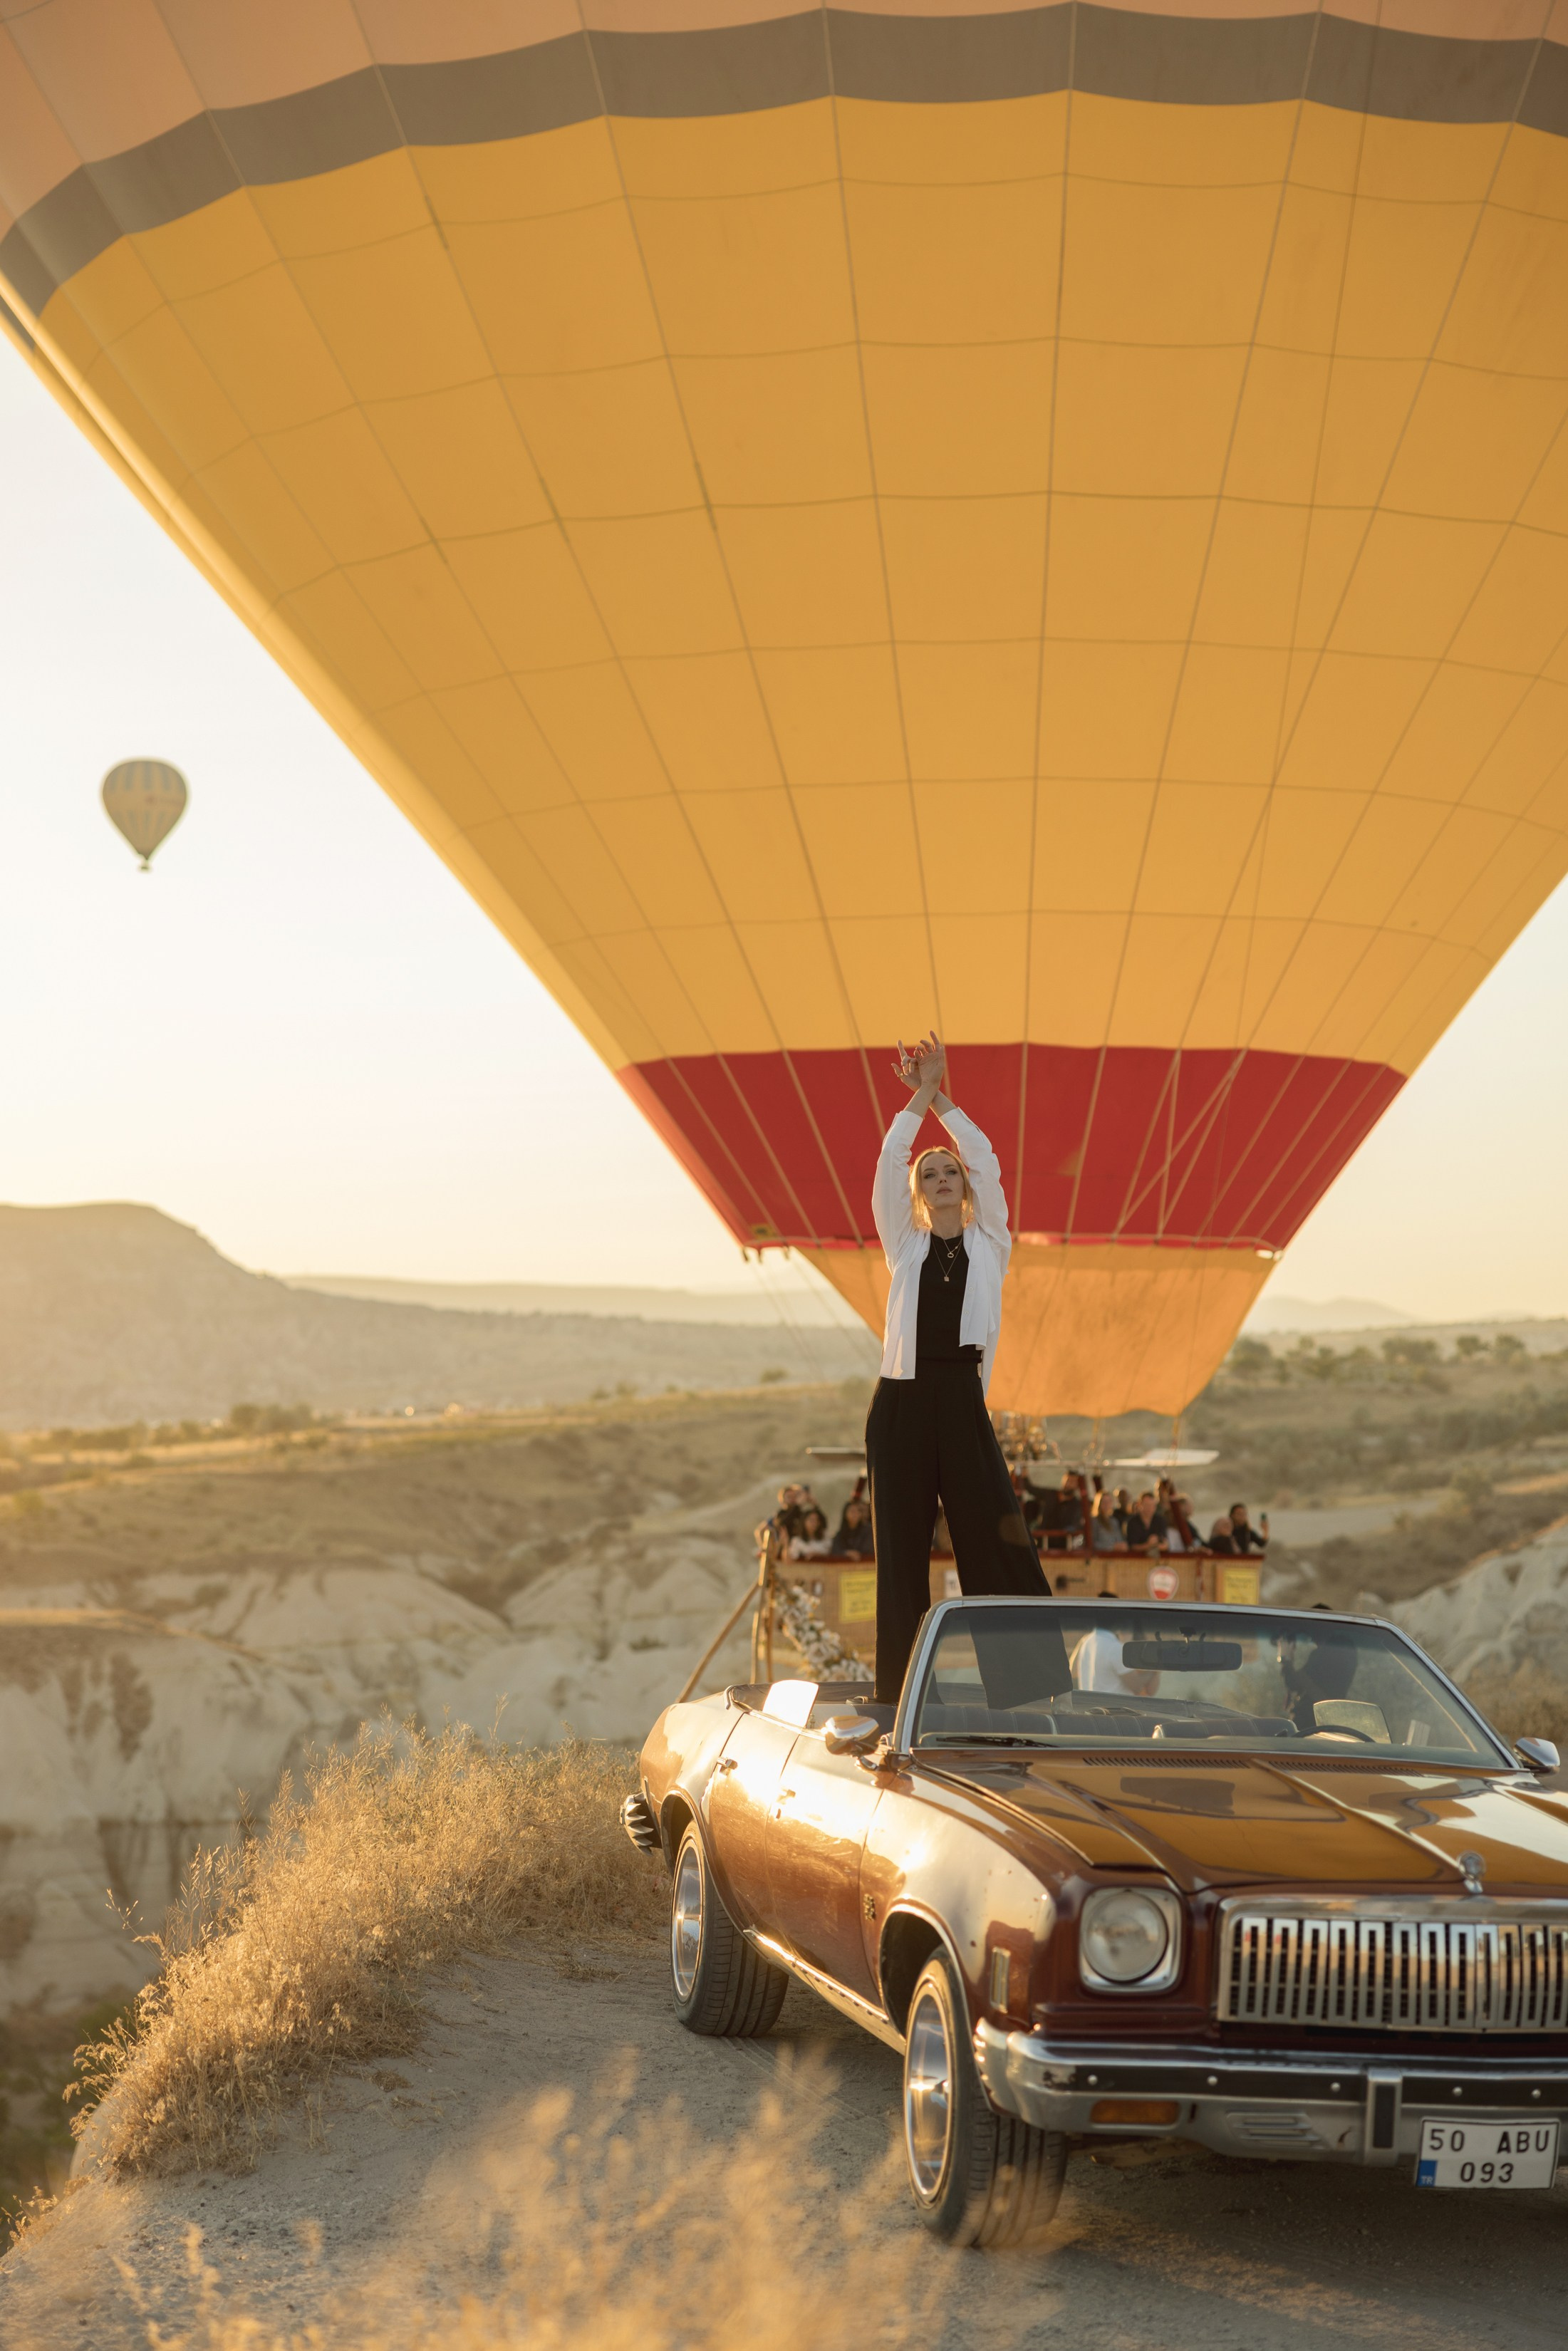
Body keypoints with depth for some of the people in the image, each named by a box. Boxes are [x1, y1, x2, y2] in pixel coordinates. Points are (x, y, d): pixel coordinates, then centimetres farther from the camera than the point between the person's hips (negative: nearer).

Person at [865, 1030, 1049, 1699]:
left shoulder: (989, 1245, 13)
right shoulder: (904, 1244, 13)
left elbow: (985, 1161, 5)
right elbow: (889, 1162, 3)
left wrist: (941, 1095, 6)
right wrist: (920, 1095, 3)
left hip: (962, 1401, -1)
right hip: (902, 1401, 1)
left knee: (998, 1541, -5)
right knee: (902, 1550, 2)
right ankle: (901, 1689, 5)